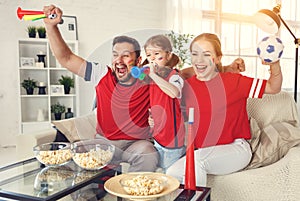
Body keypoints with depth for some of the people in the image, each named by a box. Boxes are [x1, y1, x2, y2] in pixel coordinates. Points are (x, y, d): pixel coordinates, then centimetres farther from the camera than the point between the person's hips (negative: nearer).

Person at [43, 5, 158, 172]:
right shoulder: (103, 75, -3)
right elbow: (66, 58, 0)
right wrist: (51, 26, -8)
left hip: (137, 143, -2)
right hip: (103, 141, 3)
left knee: (149, 156, -33)